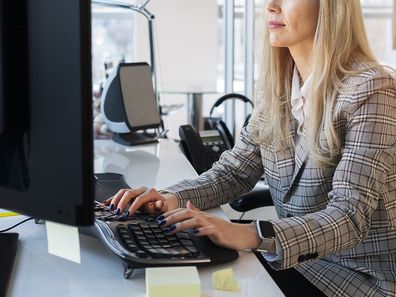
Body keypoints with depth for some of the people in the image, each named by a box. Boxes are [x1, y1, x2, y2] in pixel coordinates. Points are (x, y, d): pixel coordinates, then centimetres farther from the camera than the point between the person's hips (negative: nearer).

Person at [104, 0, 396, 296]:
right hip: (297, 260, 6)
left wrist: (253, 235, -41)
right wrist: (172, 198, -14)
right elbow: (235, 170, 6)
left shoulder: (370, 91, -19)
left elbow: (351, 216, -26)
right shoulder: (275, 85, 3)